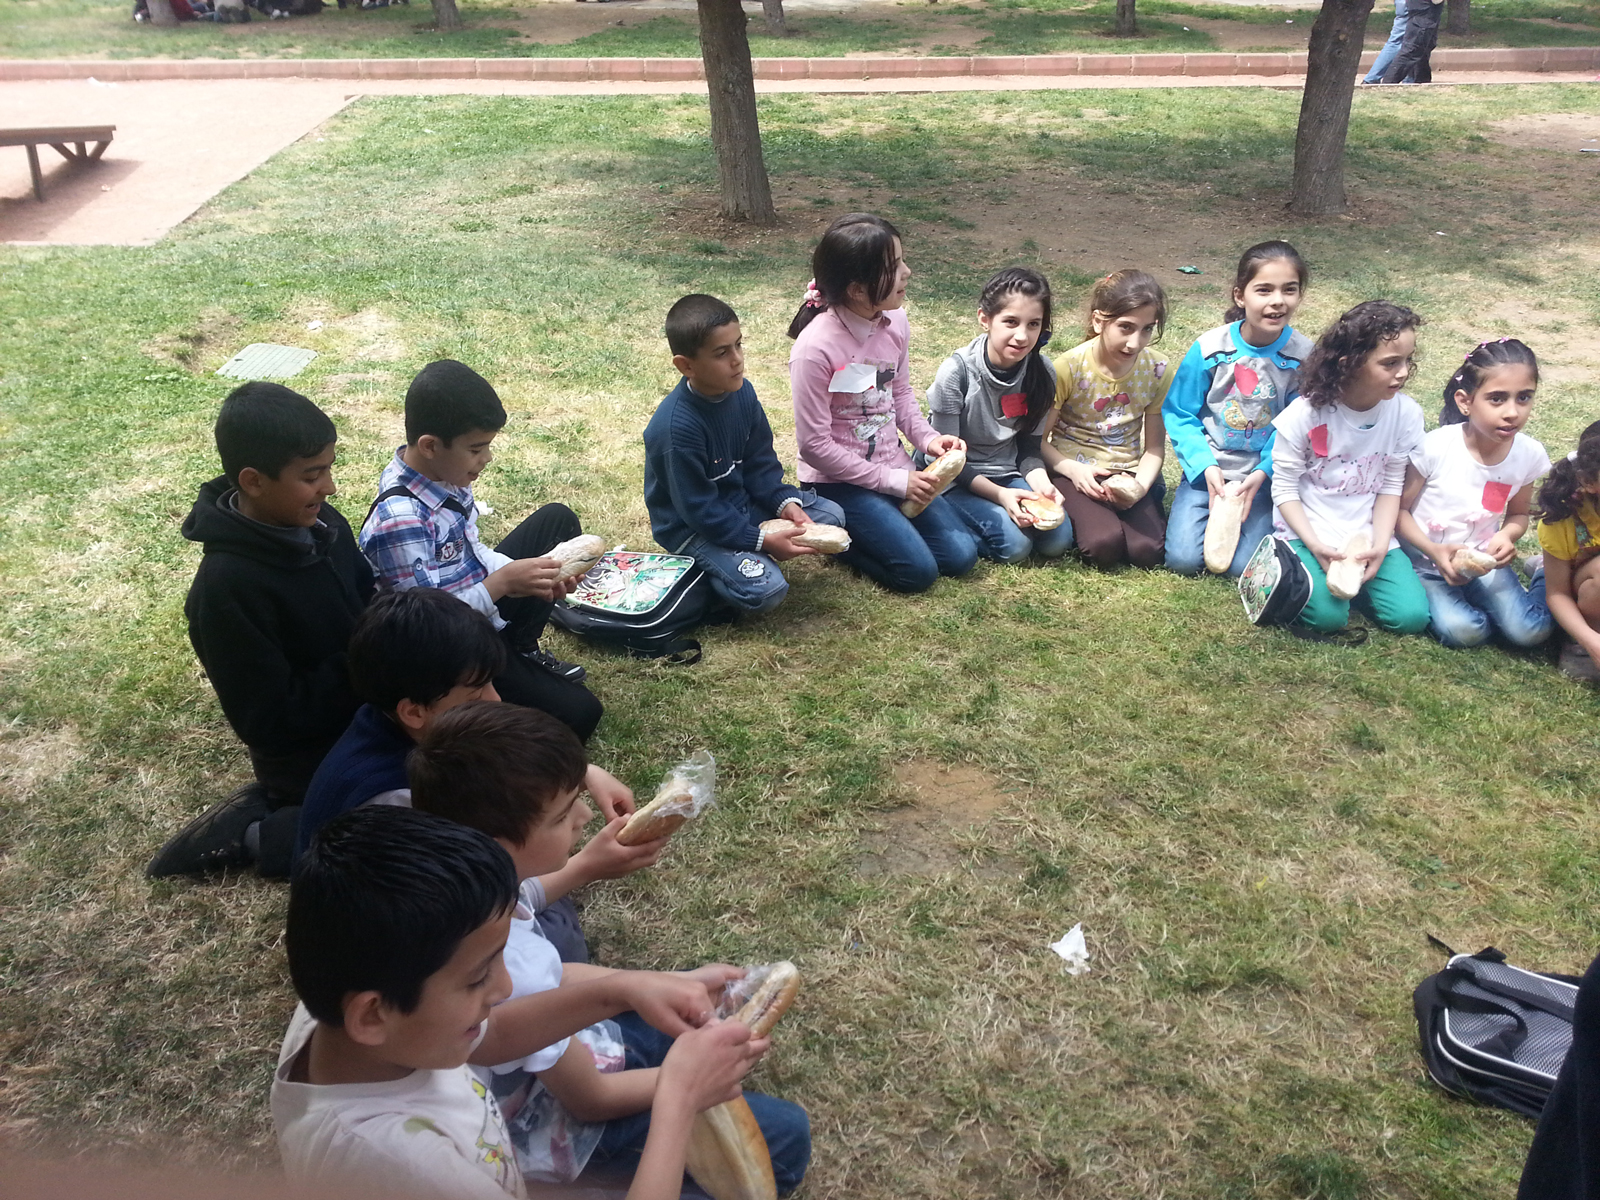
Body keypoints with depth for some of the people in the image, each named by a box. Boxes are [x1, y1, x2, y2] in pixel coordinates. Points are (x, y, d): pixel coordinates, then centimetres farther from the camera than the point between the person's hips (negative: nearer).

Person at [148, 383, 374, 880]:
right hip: (312, 758, -7)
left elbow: (368, 602, 9)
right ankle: (256, 835, 5)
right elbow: (268, 720, -25)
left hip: (365, 712, 7)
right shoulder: (225, 589, -28)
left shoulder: (322, 524, -7)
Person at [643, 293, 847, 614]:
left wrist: (785, 503, -14)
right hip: (693, 527, -8)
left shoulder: (741, 391, -7)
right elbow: (699, 510, -24)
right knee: (766, 590, -28)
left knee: (831, 515, 4)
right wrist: (763, 541, -24)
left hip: (741, 501, 8)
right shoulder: (676, 428, -30)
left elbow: (760, 461, 3)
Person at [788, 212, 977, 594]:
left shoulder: (895, 321, -4)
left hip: (893, 465, 7)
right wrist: (894, 482, -16)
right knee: (917, 571, -16)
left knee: (960, 555, -1)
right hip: (837, 480, -6)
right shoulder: (816, 347, -24)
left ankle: (870, 526, 16)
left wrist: (927, 437, -7)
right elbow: (815, 444, -19)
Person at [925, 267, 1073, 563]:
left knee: (1058, 539, -14)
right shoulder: (956, 372, -21)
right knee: (1013, 544, -25)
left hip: (1006, 473, 5)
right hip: (954, 480, -5)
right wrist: (998, 494, -26)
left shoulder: (1042, 373, -7)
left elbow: (1029, 445, 3)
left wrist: (1040, 483, -18)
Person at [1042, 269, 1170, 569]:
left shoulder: (1156, 370, -5)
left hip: (1129, 472, 3)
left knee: (1147, 550, -21)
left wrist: (1141, 486, -17)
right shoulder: (1068, 368, -14)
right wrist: (1073, 469, -26)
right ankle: (1084, 515, 4)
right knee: (1105, 545, -29)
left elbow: (1154, 447, 2)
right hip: (1075, 470, -3)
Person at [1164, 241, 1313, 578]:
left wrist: (1263, 472, -17)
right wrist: (1205, 467, -15)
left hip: (1265, 477, 0)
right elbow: (1178, 414, -4)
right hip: (1206, 470, 0)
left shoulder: (1304, 355, -8)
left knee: (1245, 566, -13)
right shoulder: (1209, 348, -10)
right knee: (1183, 559, -13)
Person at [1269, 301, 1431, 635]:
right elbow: (1284, 488, -10)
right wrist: (1315, 546, -19)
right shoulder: (1305, 413, -16)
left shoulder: (1406, 413, -7)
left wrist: (1380, 545, -11)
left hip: (1367, 534, 4)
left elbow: (1391, 486, 1)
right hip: (1307, 532, -4)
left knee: (1411, 616, -12)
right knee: (1328, 614, -25)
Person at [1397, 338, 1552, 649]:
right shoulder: (1435, 447, -21)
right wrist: (1434, 551, -24)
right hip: (1426, 560, -3)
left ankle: (1544, 577, 14)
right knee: (1464, 631, -26)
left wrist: (1507, 536, -14)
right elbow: (1400, 509, -10)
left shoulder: (1529, 454, -9)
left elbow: (1518, 514, 9)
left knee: (1529, 632, -15)